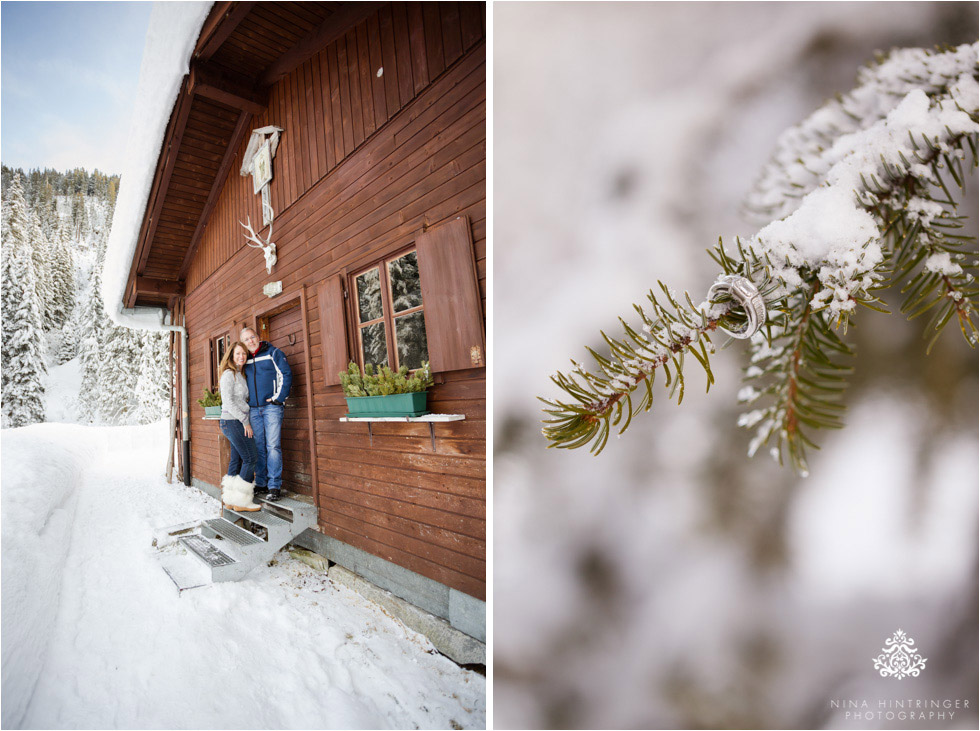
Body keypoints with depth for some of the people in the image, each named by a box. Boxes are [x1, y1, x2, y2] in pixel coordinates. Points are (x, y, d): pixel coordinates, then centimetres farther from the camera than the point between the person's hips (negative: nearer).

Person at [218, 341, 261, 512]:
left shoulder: (239, 375, 18)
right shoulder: (228, 374, -9)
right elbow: (228, 401, -16)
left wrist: (245, 421, 10)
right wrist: (245, 421, -15)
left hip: (239, 422, 9)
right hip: (232, 421, -9)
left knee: (237, 460, 11)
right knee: (251, 458, -10)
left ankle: (230, 499, 18)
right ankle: (240, 501, -4)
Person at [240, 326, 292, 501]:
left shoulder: (273, 353, 1)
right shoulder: (245, 359, 16)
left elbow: (286, 375, -6)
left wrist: (278, 398, -12)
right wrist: (245, 403, 12)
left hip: (272, 407, -5)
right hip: (253, 409, 5)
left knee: (273, 446, -8)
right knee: (258, 447, 8)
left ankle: (275, 486, -4)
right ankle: (260, 484, 17)